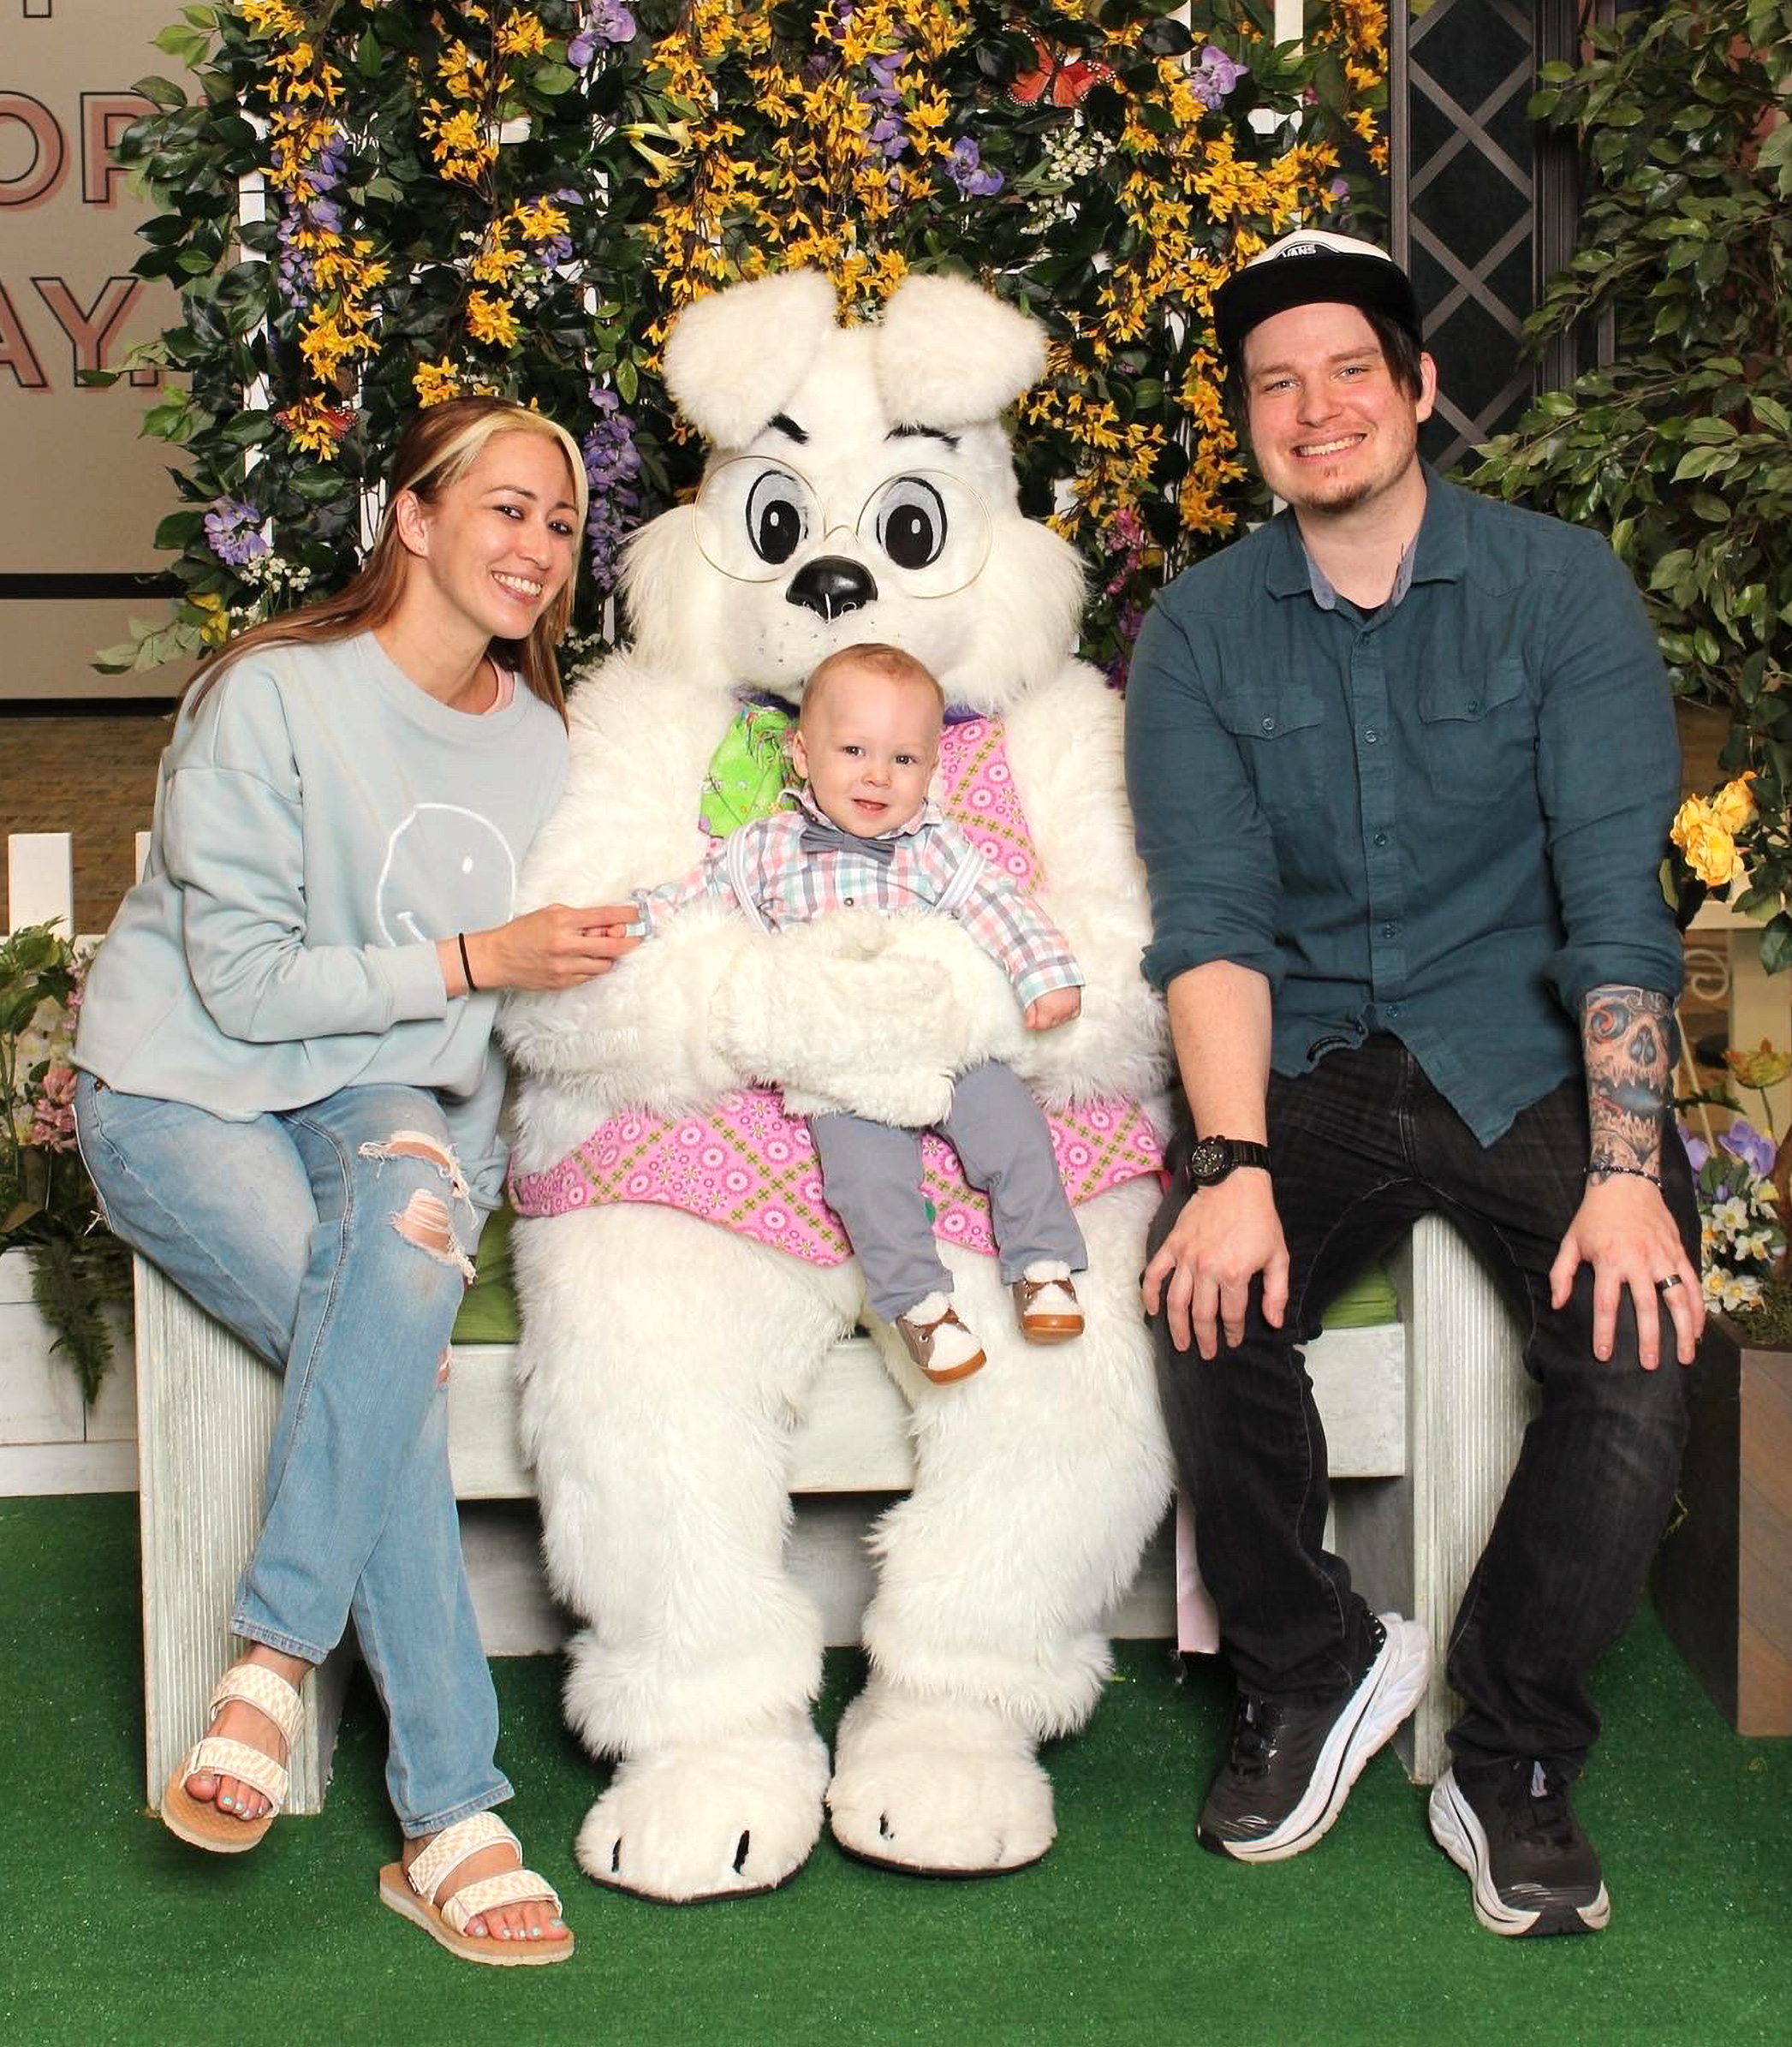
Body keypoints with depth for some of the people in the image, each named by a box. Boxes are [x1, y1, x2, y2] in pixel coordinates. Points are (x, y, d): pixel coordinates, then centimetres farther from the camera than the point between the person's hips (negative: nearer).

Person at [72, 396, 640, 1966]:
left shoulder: (540, 736, 7)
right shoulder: (274, 697, -12)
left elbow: (519, 975, 15)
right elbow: (244, 981, -16)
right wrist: (471, 962, -20)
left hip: (387, 1089, 4)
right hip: (186, 1089, -4)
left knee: (408, 1211, -34)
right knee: (398, 1359, -30)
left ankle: (276, 1657, -25)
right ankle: (450, 1820, -23)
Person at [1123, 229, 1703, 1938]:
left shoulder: (1561, 587, -4)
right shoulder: (1199, 631, 2)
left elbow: (1616, 899, -12)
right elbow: (1210, 914, -8)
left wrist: (1626, 1172, -24)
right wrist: (1232, 1164, -24)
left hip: (1526, 1052, -1)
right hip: (1307, 1060, 1)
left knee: (1639, 1338, -26)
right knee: (1208, 1306, -26)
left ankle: (1513, 1761, -3)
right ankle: (1309, 1674, 3)